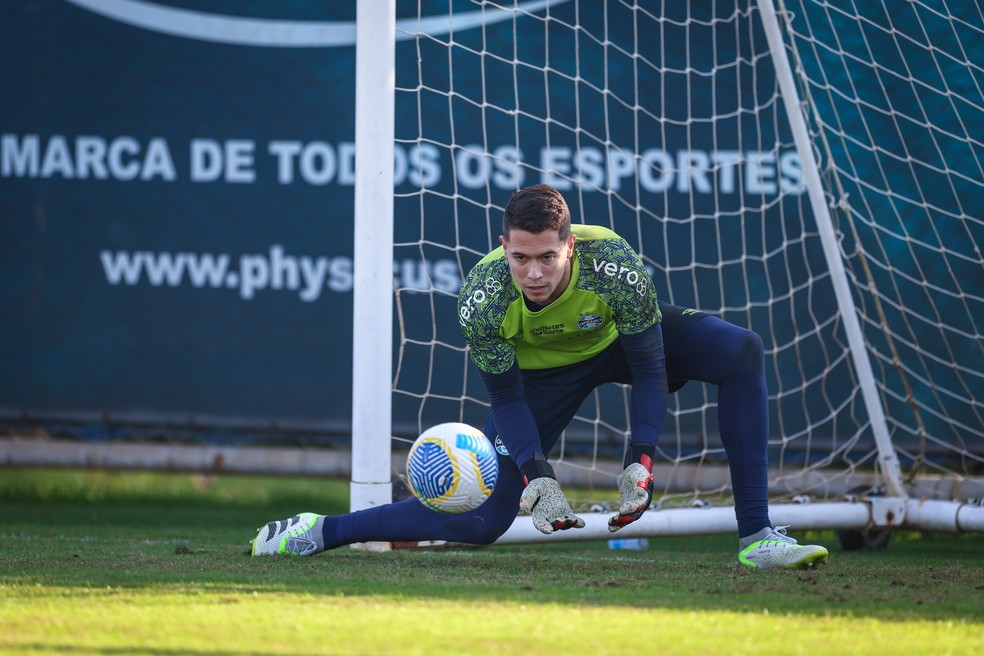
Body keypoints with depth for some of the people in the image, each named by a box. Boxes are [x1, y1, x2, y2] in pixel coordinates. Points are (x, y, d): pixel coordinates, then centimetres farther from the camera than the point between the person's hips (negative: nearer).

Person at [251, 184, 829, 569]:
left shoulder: (614, 265, -38)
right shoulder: (482, 298, -34)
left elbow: (650, 370, -24)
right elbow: (506, 398, -18)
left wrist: (642, 460, -36)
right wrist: (536, 474, -33)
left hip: (624, 335, 1)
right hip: (541, 370, -1)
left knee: (742, 352, -27)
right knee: (483, 521, -11)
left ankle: (758, 537, -23)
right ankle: (318, 532, 7)